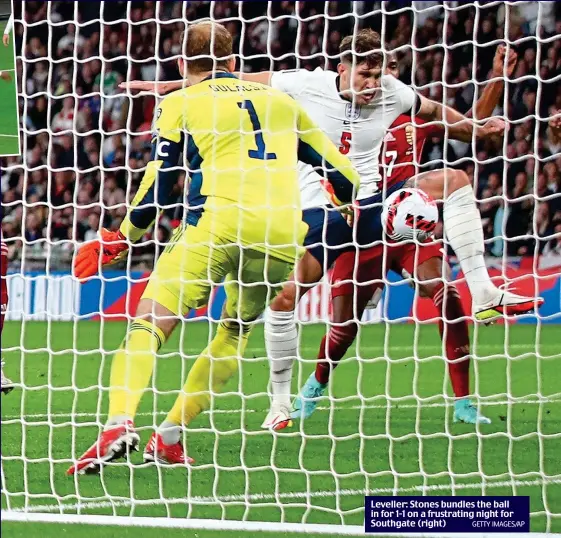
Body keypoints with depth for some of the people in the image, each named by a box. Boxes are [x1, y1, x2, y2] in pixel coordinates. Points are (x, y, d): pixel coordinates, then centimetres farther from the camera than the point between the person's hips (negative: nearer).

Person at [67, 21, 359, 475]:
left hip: (217, 222, -4)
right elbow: (343, 177, 27)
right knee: (236, 331, 24)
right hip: (282, 233, 4)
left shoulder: (180, 103, 13)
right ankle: (169, 438, 20)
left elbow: (156, 188, 9)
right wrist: (341, 205, 49)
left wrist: (124, 238, 25)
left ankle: (120, 424, -32)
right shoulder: (280, 101, 25)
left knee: (149, 322, -8)